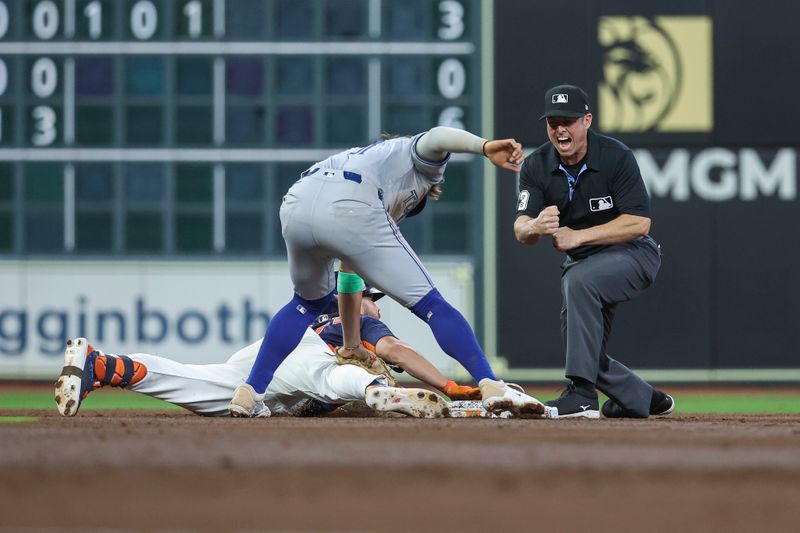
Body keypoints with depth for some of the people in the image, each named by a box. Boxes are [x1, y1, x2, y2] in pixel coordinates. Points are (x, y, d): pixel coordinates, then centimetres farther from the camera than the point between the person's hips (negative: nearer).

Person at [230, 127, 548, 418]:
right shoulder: (418, 157, 30)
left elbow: (349, 274, 47)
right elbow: (436, 138, 2)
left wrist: (352, 346, 52)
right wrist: (485, 147, -17)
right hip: (347, 209, -6)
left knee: (310, 301, 34)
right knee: (428, 303, 3)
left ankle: (249, 393, 26)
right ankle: (490, 386, -9)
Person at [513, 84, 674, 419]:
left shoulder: (616, 157, -19)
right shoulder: (536, 166, -7)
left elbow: (639, 223, -24)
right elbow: (521, 231, -16)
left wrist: (578, 236, -31)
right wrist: (536, 227, -42)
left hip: (633, 253, -6)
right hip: (582, 263, 6)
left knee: (578, 281, -35)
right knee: (580, 349, 6)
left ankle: (582, 396, -38)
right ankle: (645, 400, 33)